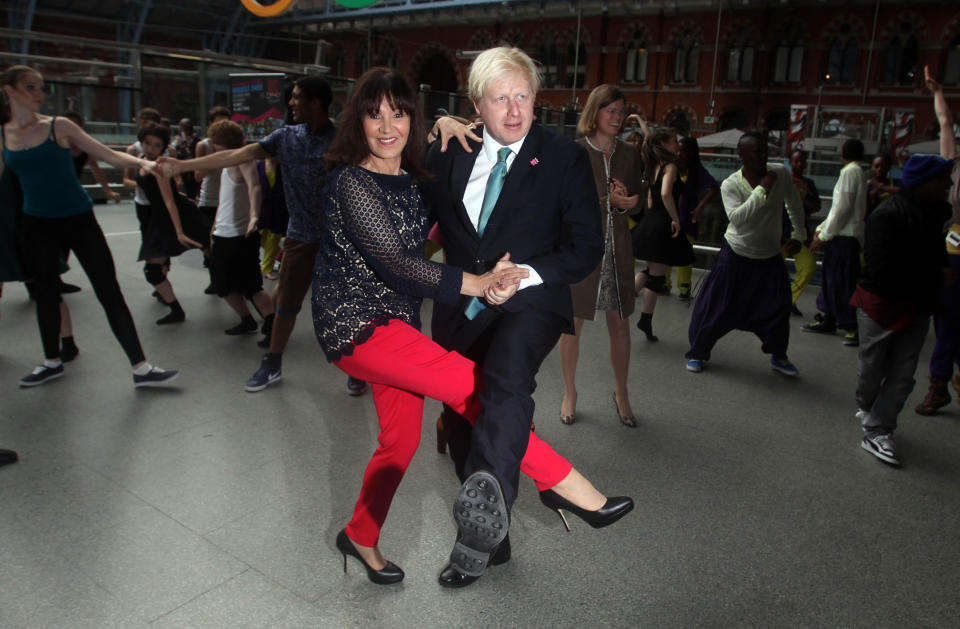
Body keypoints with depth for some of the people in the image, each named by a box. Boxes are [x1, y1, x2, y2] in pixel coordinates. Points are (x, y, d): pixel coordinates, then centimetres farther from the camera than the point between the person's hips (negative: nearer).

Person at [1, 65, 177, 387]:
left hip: (78, 220, -3)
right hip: (38, 225, 3)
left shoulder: (58, 127, -4)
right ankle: (52, 362, 35)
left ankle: (140, 368, -4)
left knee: (110, 293, -6)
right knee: (45, 293, 16)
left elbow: (109, 155, -6)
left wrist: (142, 162, -22)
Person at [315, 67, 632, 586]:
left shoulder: (409, 178, 8)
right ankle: (563, 483, -10)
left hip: (398, 320, 8)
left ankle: (360, 538, 33)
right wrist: (477, 283, -27)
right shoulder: (350, 181, -15)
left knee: (401, 439, 12)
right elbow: (393, 260, -23)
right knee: (470, 382, -19)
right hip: (355, 323, -8)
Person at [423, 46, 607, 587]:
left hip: (530, 304, -4)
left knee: (508, 376, -37)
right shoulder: (449, 153, 4)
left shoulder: (565, 158, -4)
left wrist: (525, 276, -20)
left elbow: (587, 247, -7)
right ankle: (484, 531, 32)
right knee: (458, 418, 12)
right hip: (460, 307, 4)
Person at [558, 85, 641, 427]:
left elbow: (637, 204, 12)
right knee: (573, 324, 6)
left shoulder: (629, 154, 8)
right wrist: (608, 201, -20)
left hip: (617, 248, 4)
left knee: (620, 324, 9)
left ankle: (621, 393, 28)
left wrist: (625, 203, -11)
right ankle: (569, 392, 24)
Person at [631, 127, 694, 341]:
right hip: (662, 227, -8)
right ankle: (645, 321, 10)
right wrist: (676, 219, -21)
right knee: (657, 275, 2)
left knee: (651, 270, 22)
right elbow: (666, 194, -30)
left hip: (650, 223, 8)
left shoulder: (655, 167, 12)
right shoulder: (670, 166, -14)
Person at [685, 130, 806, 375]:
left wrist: (798, 234, 11)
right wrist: (762, 189, -34)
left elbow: (795, 205, 9)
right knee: (715, 307, -1)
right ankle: (698, 352, 18)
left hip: (769, 256, 3)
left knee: (778, 307, 3)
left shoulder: (780, 174, -9)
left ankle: (778, 356, 27)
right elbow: (737, 218, -33)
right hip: (736, 254, -3)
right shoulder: (730, 185, -17)